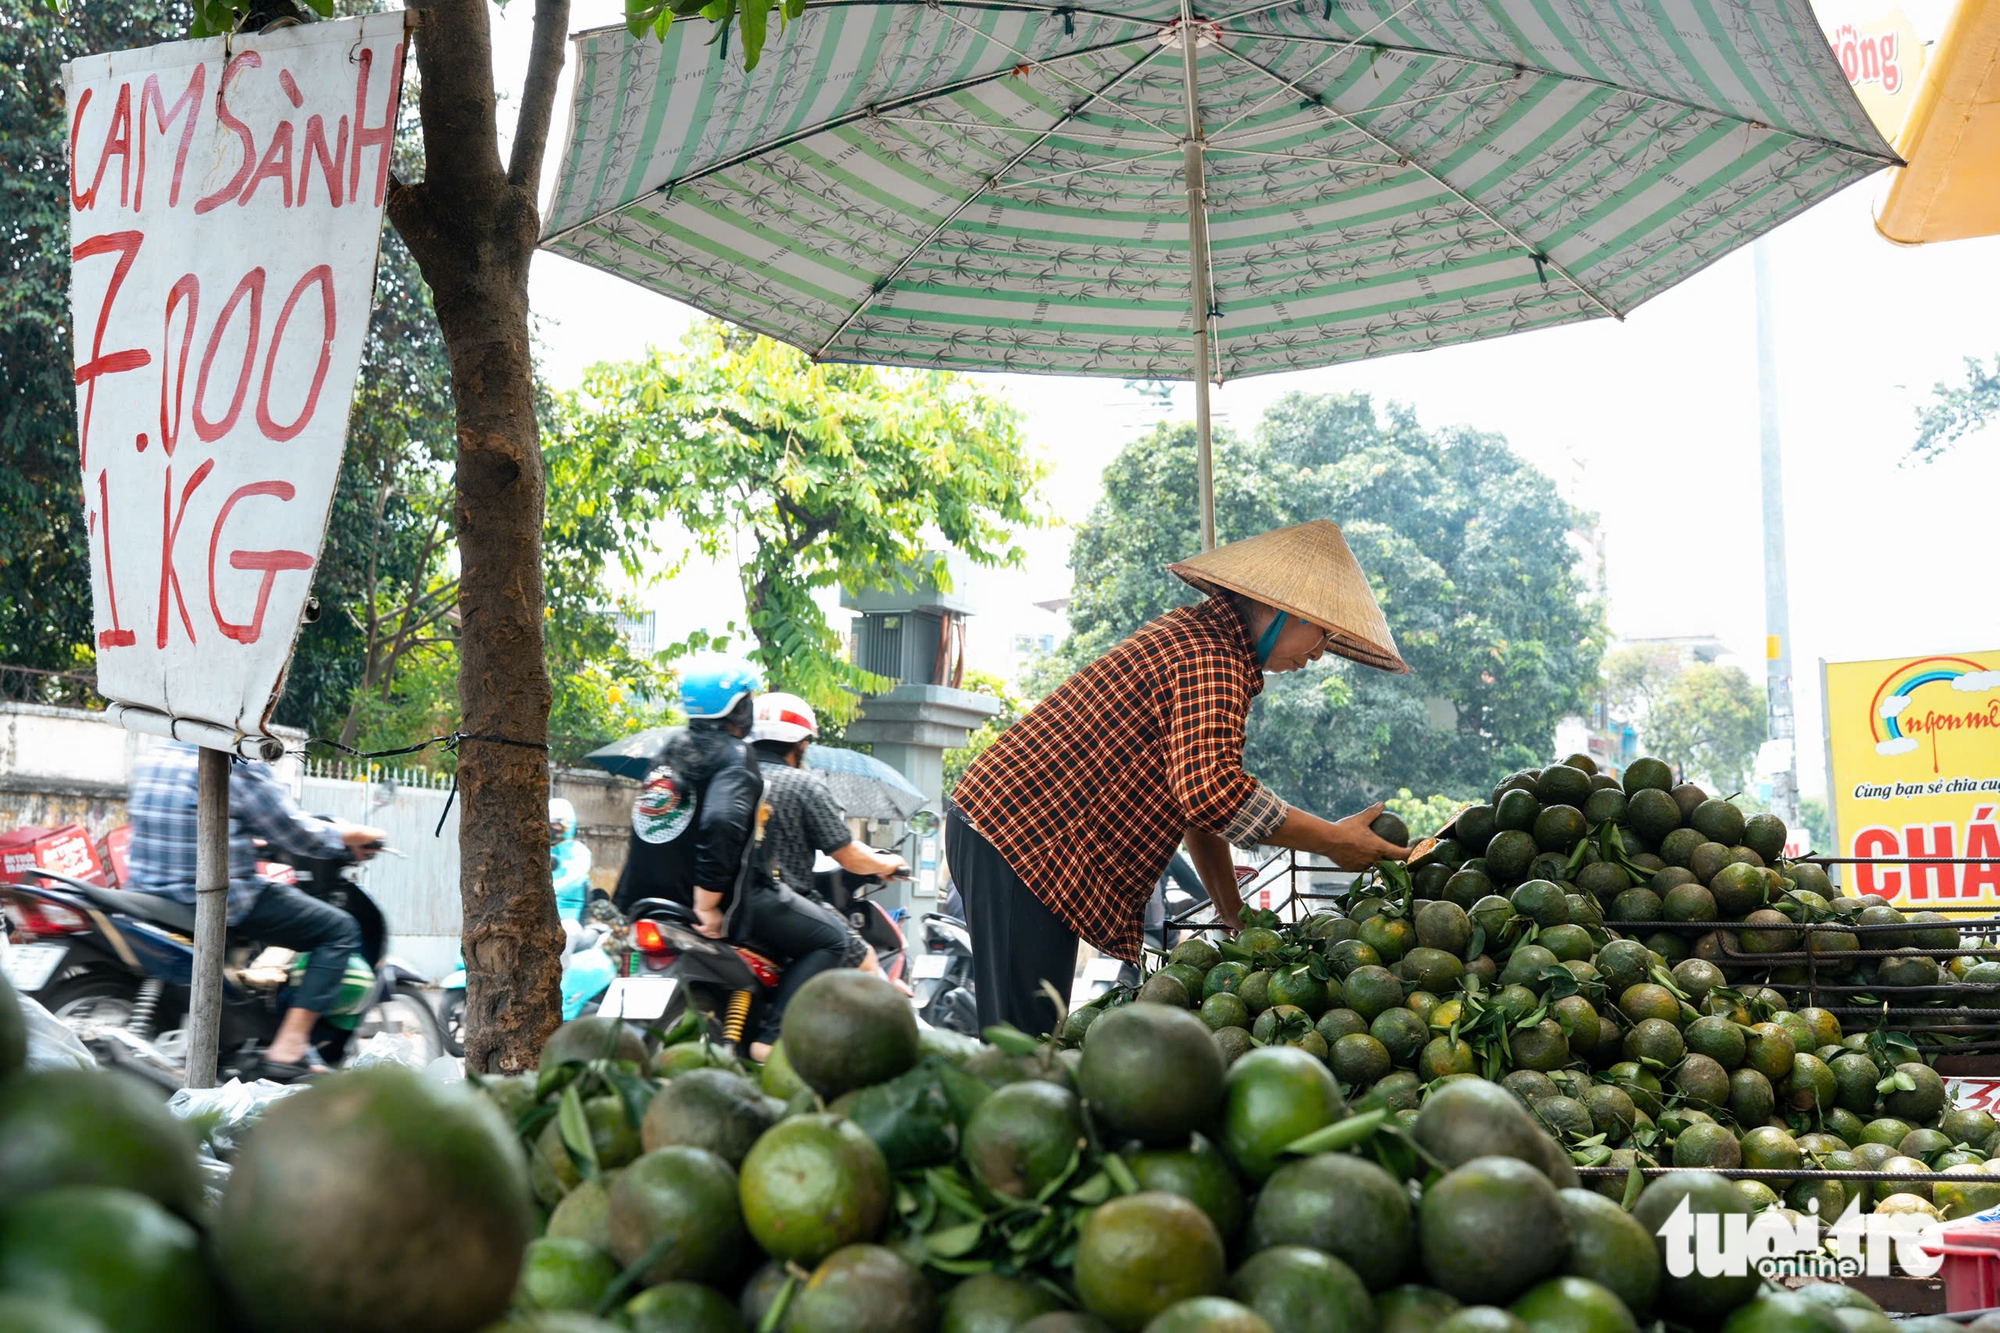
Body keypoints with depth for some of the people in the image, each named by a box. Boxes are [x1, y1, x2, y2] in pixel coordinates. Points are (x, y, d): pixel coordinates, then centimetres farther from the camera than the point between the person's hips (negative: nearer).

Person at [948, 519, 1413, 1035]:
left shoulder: (1197, 634, 19)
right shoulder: (1212, 657, -16)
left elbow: (1197, 792, 22)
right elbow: (1211, 789, -30)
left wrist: (1234, 915, 20)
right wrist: (1336, 842, -21)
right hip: (1019, 837, -11)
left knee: (1032, 1040, 10)